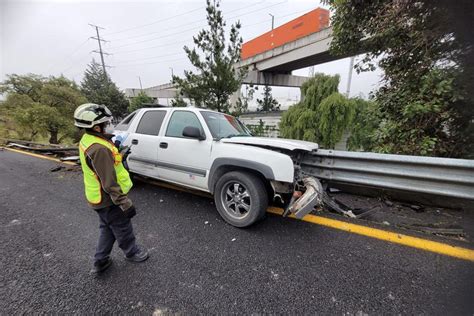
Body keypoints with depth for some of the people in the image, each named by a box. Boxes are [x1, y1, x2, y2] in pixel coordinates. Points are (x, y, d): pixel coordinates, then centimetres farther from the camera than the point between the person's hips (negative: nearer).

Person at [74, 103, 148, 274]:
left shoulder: (86, 140, 2)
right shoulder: (99, 149, -31)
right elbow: (109, 182, -31)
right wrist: (125, 203, -27)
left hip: (97, 197, 9)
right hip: (108, 199, -9)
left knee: (107, 229, 26)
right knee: (123, 229, 14)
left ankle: (100, 261, 40)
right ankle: (132, 253, 38)